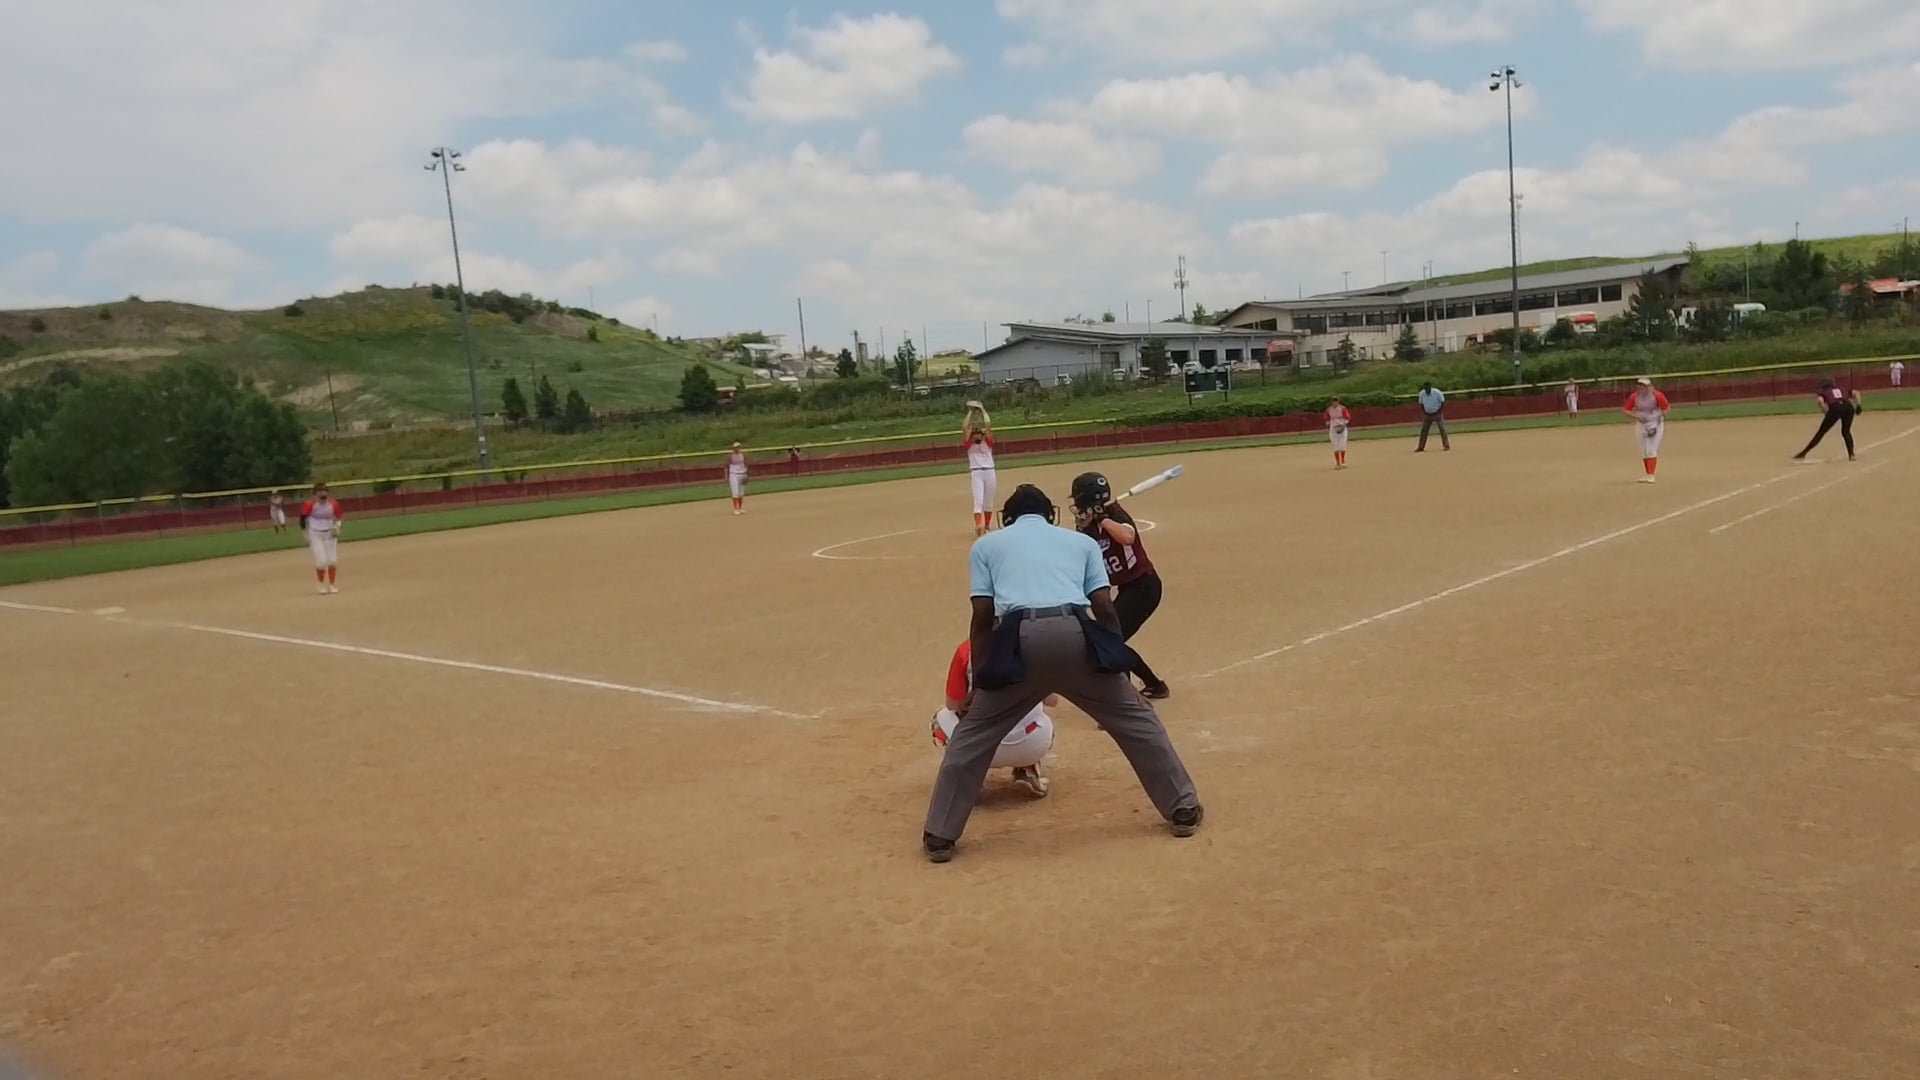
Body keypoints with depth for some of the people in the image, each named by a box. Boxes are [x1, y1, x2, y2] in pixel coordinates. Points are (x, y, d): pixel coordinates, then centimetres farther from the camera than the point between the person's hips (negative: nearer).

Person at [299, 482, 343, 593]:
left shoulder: (333, 504, -8)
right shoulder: (310, 505, -16)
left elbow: (338, 517, 7)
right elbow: (303, 518, -3)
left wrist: (337, 527, -12)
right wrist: (306, 535, -5)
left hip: (329, 534, 3)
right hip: (315, 535, -3)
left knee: (332, 560, -1)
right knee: (321, 561, -10)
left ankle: (332, 584, 17)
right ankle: (322, 585, 13)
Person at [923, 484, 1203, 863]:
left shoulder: (986, 545, 26)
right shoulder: (1081, 541, 28)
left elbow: (983, 617, 15)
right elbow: (1104, 609, 17)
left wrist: (978, 681, 19)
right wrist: (1118, 667, 23)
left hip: (1020, 640, -1)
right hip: (1075, 635, 1)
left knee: (972, 734, 16)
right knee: (1135, 718, 21)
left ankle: (939, 835, 17)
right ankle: (1183, 810, 25)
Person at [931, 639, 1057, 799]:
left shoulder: (967, 649, 3)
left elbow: (952, 705, 7)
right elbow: (1052, 701, 12)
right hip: (1031, 747, 1)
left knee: (943, 718, 29)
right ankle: (1029, 772, 17)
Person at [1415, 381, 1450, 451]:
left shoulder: (1437, 392, -19)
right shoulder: (1422, 394, -9)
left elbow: (1443, 402, -11)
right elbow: (1421, 404, 5)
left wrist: (1439, 413, -15)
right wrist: (1424, 414, -4)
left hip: (1437, 413, -4)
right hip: (1427, 414, 4)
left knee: (1442, 428, -13)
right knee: (1423, 430, 4)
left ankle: (1446, 445, -11)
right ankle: (1420, 447, 12)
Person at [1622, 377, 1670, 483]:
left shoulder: (1657, 396, -16)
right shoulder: (1634, 397, -8)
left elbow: (1665, 409, -5)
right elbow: (1626, 410, -1)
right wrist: (1636, 416, -17)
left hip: (1655, 424, -4)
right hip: (1641, 425, 4)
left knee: (1652, 450, -9)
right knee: (1643, 451, 10)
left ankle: (1651, 475, -7)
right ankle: (1647, 475, 20)